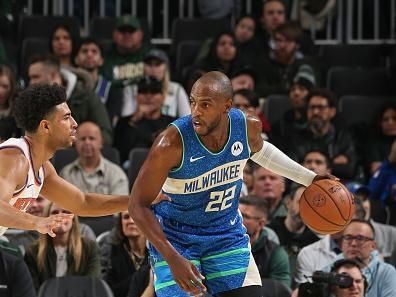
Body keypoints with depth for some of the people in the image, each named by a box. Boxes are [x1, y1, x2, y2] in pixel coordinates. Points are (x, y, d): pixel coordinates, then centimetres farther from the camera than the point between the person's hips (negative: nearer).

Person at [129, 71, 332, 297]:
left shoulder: (248, 127, -14)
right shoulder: (172, 143, -29)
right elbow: (138, 205, -23)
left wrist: (309, 179, 16)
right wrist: (173, 259, -30)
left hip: (227, 234, 4)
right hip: (176, 240, -4)